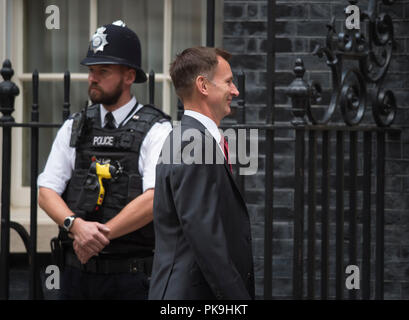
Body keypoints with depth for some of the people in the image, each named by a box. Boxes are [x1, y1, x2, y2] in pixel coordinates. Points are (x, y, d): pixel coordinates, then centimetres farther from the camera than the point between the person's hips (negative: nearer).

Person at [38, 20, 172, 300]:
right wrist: (77, 226, -14)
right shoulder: (74, 128, 11)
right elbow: (46, 192, 5)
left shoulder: (156, 130, -4)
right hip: (75, 271, 4)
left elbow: (154, 200, -15)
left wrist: (102, 234, -14)